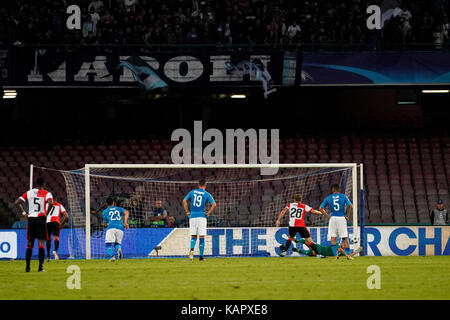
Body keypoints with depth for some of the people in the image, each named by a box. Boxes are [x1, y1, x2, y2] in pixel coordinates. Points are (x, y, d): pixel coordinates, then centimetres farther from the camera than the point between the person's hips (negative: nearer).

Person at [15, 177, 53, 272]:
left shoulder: (28, 193, 10)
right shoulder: (46, 193, 0)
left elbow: (17, 203, 4)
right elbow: (50, 203, -20)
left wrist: (23, 213, 8)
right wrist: (46, 213, -6)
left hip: (31, 218, 3)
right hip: (41, 218, -3)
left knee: (29, 244, 10)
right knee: (41, 244, -1)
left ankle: (27, 267, 9)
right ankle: (40, 267, -8)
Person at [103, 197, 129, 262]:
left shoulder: (105, 211, 20)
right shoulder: (119, 209, 23)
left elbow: (105, 224, 25)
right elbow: (126, 212, 3)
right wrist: (125, 222, -2)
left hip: (111, 227, -2)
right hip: (120, 227, 2)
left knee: (108, 244, -2)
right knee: (117, 243, 16)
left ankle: (112, 256, -29)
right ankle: (119, 248, -20)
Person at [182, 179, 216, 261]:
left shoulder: (192, 192, 9)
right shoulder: (207, 194, 1)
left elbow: (184, 201, 4)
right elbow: (214, 204, -10)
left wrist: (187, 212, 9)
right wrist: (208, 213, 1)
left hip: (192, 216, 2)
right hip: (202, 216, -2)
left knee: (193, 236, 9)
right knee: (201, 236, 4)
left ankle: (191, 249, -19)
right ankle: (201, 256, 4)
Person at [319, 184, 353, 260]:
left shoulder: (328, 198, 7)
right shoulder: (343, 197, 3)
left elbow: (321, 208, 5)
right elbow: (351, 206, -7)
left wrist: (328, 216, 8)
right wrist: (348, 216, 2)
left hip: (333, 219, 0)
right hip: (342, 218, 0)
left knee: (333, 238, 4)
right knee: (345, 238, 5)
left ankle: (335, 255, -5)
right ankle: (348, 255, 0)